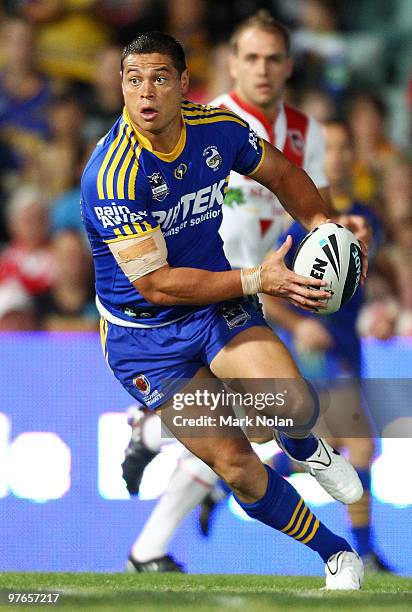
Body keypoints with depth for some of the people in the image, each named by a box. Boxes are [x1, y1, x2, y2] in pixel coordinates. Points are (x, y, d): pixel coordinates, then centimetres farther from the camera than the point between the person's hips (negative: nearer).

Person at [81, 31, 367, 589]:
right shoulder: (112, 175, -28)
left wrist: (320, 221, -6)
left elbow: (280, 173, 13)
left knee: (296, 407, -22)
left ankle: (304, 447, 17)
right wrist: (258, 280, -26)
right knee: (234, 462, -10)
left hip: (218, 305, 4)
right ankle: (337, 554, 13)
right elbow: (157, 285, -27)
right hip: (144, 337, -4)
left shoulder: (218, 129, -10)